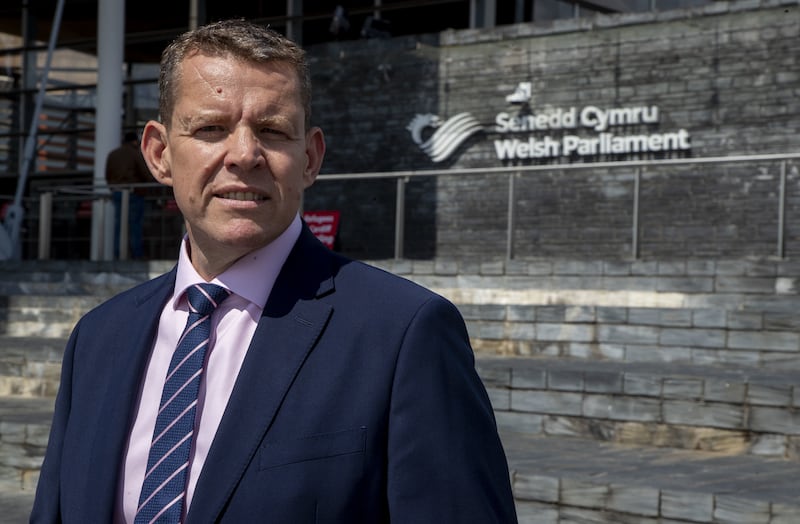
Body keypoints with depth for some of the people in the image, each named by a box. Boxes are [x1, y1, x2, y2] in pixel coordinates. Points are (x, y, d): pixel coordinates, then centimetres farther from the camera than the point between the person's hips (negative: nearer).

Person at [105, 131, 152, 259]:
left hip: (117, 193, 5)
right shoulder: (137, 154, -6)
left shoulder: (112, 155, 10)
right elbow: (147, 175, -10)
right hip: (134, 194, -5)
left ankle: (117, 256, 1)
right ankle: (138, 257, -4)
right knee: (136, 228, -2)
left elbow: (108, 177, 10)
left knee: (119, 228, 5)